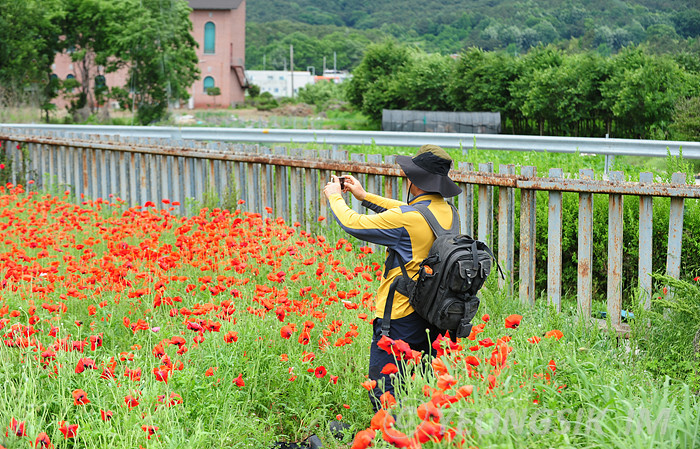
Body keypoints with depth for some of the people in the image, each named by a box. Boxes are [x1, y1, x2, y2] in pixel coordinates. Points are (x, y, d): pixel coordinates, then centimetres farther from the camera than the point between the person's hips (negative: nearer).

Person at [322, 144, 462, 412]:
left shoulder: (406, 219, -21)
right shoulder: (448, 213, 4)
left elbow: (354, 224, -10)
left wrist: (335, 197, 10)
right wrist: (365, 196, 28)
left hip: (400, 315, -8)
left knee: (383, 391, -2)